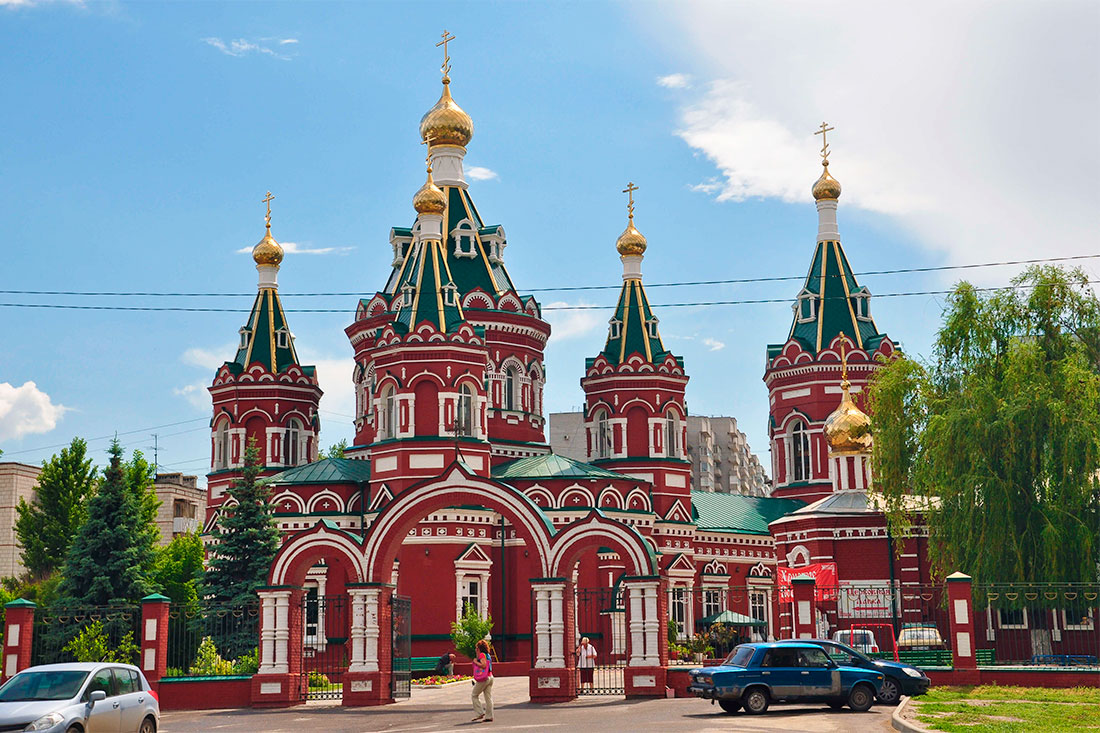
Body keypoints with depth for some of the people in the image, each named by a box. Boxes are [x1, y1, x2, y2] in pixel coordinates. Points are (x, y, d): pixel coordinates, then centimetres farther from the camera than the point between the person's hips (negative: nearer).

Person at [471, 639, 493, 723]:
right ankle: (489, 717, 5)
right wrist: (477, 654, 23)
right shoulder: (488, 655, 16)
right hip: (490, 677, 8)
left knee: (474, 695, 5)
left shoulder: (482, 654, -10)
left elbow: (484, 665, -22)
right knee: (488, 697, 7)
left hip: (484, 678, -8)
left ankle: (480, 713, -1)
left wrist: (476, 662, -8)